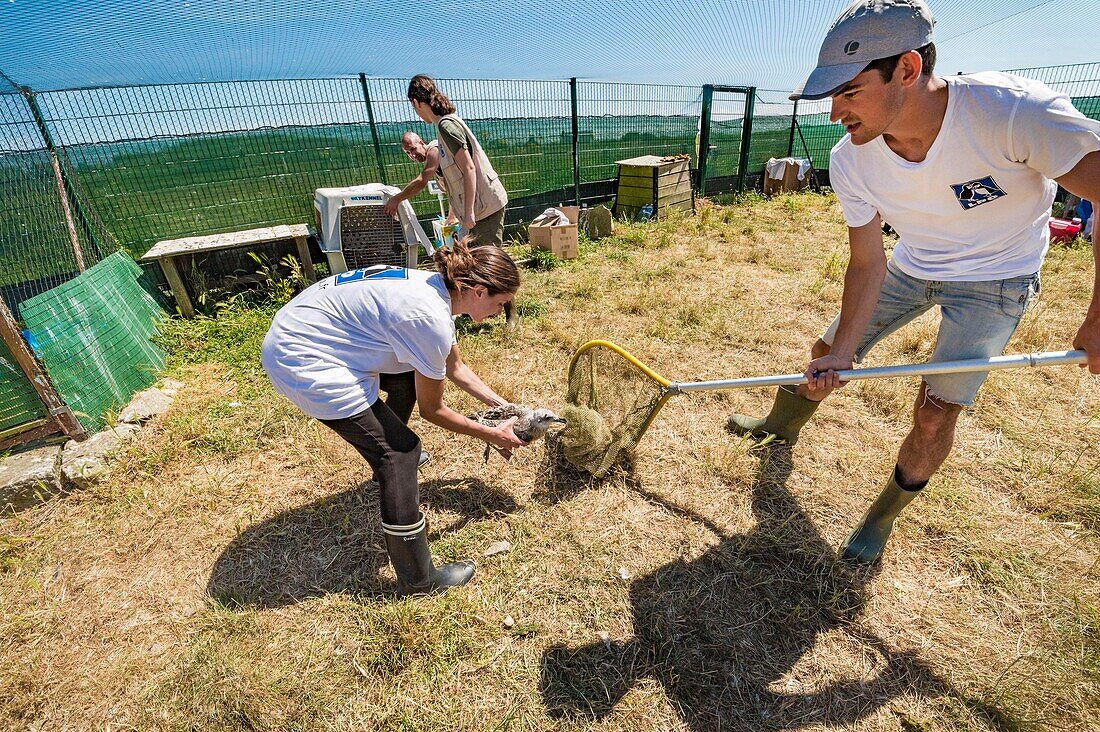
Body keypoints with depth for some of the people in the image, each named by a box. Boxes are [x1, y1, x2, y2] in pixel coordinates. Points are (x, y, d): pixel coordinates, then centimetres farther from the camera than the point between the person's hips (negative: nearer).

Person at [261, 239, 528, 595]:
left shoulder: (438, 286, 1)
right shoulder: (431, 320, -26)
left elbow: (454, 366, 16)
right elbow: (432, 409, -11)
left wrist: (503, 405, 17)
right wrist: (491, 435, 0)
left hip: (298, 331, 10)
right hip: (302, 362, -10)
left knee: (409, 378, 22)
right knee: (400, 450, -9)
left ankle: (388, 464, 46)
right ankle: (418, 579, 4)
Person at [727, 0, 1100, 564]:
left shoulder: (1015, 110, -34)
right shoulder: (850, 163, -20)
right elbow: (867, 265, -14)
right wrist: (842, 353, -20)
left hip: (995, 280, -3)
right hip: (910, 266, 4)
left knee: (934, 415, -9)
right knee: (827, 353, 9)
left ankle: (883, 517, 17)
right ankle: (783, 424, 40)